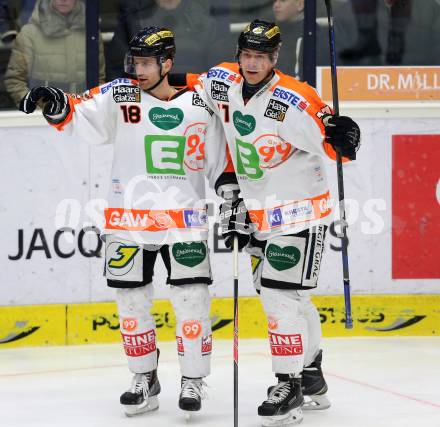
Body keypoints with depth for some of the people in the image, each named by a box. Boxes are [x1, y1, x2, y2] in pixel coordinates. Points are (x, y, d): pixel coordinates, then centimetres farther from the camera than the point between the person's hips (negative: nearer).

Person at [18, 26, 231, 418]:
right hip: (129, 219, 1)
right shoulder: (119, 97, -1)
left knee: (191, 301, -4)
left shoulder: (199, 105, 2)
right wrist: (57, 105, -33)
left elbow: (219, 158, 11)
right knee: (132, 302, 6)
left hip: (184, 218, -1)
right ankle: (145, 380, 21)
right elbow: (81, 117, -14)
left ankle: (193, 381, 11)